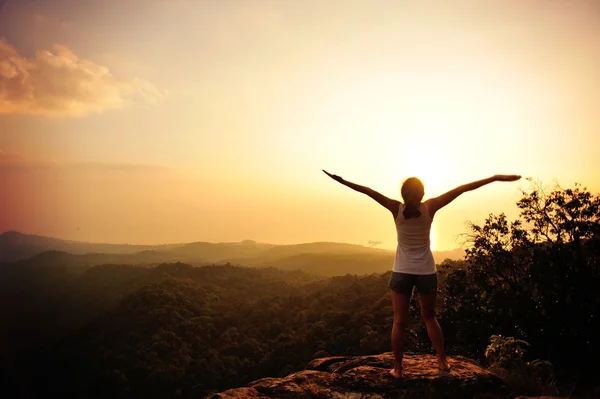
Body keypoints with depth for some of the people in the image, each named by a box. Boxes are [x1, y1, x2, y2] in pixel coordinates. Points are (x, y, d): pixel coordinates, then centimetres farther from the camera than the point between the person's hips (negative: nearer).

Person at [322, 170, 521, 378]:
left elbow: (368, 191, -10)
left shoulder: (397, 209, -12)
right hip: (426, 271, 1)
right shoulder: (429, 207, -12)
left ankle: (397, 368, 9)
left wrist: (342, 181, -4)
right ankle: (443, 361, 22)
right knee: (429, 317, 20)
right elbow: (462, 189, -11)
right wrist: (495, 178, -9)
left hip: (402, 271, -1)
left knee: (399, 321, 5)